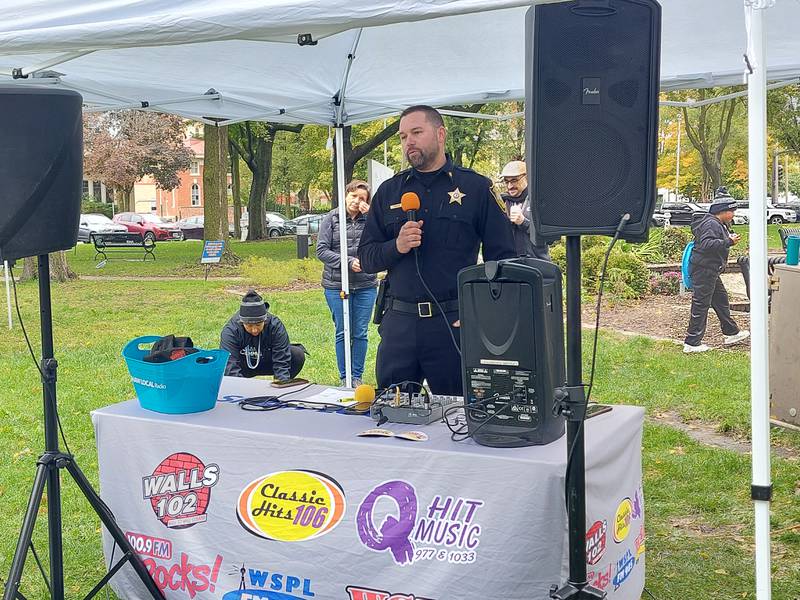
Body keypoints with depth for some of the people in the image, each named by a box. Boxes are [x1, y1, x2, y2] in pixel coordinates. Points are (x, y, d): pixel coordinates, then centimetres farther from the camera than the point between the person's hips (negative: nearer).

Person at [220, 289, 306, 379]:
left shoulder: (276, 326, -28)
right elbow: (231, 367, -36)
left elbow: (281, 362, -30)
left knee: (298, 355, -23)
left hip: (268, 364, 1)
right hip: (243, 367, -1)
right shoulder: (230, 331, -29)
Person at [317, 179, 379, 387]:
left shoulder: (370, 220, 4)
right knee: (342, 332, 5)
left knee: (360, 333, 6)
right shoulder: (331, 218, 1)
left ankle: (357, 377, 17)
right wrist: (349, 262, -15)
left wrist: (371, 216, -13)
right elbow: (321, 250, -5)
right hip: (337, 286, -1)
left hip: (366, 286, 1)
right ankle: (344, 378, 14)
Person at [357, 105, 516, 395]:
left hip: (455, 324, -3)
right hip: (398, 323, 3)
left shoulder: (476, 187, 2)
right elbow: (366, 258, 10)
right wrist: (396, 246, -11)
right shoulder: (389, 191, 11)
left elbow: (503, 257, 0)